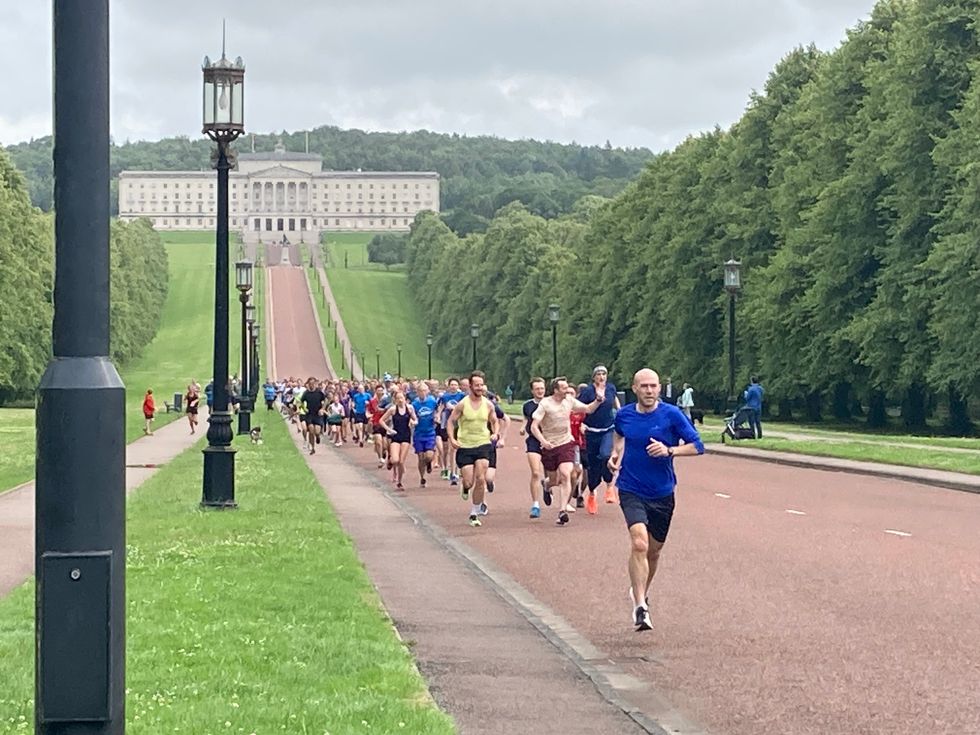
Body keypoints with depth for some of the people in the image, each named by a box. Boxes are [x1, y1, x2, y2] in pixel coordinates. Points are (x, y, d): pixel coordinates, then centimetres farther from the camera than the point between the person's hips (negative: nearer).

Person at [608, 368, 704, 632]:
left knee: (653, 551, 15)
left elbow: (697, 446, -8)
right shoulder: (624, 415, 0)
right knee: (639, 543, -23)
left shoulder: (671, 415, -8)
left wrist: (669, 450, -22)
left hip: (662, 493, 1)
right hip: (631, 490, -1)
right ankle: (640, 606, -21)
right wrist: (616, 453, 8)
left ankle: (641, 592, 43)